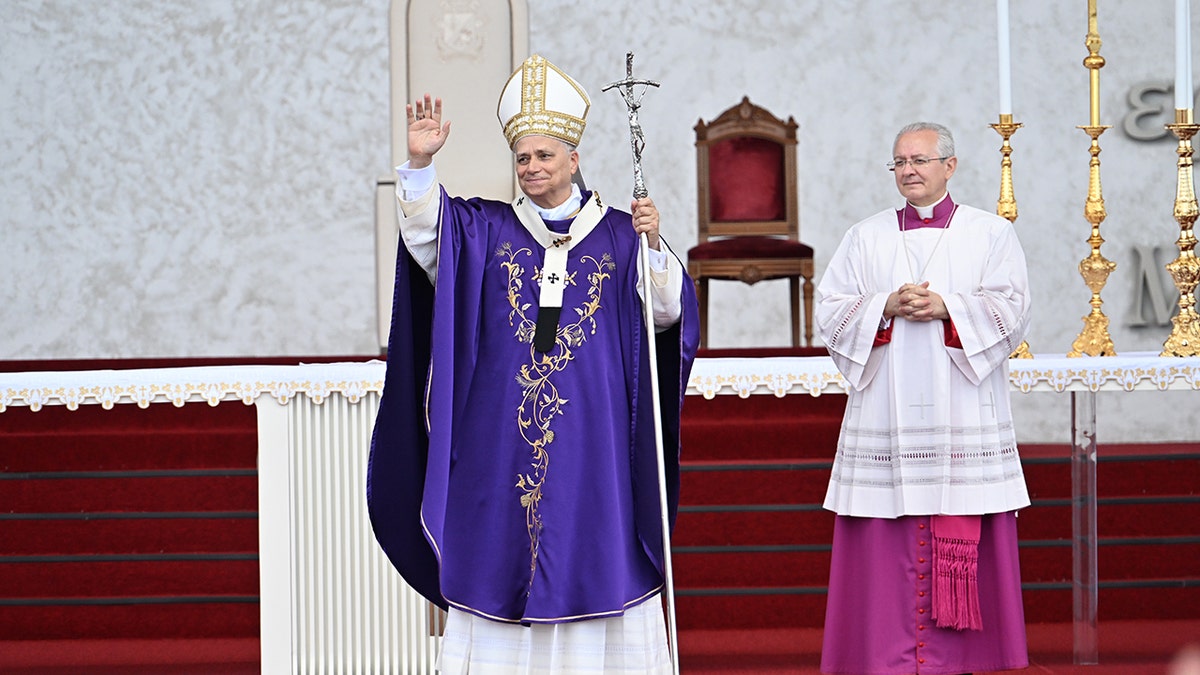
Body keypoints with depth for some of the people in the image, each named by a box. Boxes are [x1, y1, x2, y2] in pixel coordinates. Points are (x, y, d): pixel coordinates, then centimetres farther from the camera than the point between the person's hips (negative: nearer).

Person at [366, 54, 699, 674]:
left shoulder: (616, 234, 7)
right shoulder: (484, 229, 8)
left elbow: (668, 311, 0)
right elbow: (427, 231, -8)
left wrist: (653, 247, -16)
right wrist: (420, 164, -23)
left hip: (592, 439, -1)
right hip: (503, 437, 1)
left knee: (590, 550, 1)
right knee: (501, 548, -1)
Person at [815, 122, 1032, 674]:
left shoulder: (990, 234, 8)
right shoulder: (865, 238, 12)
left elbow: (1011, 309, -3)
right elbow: (829, 313, 5)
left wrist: (945, 308, -15)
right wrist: (887, 308, -11)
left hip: (962, 416, -1)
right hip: (886, 416, 1)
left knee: (963, 539, -4)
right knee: (887, 544, -3)